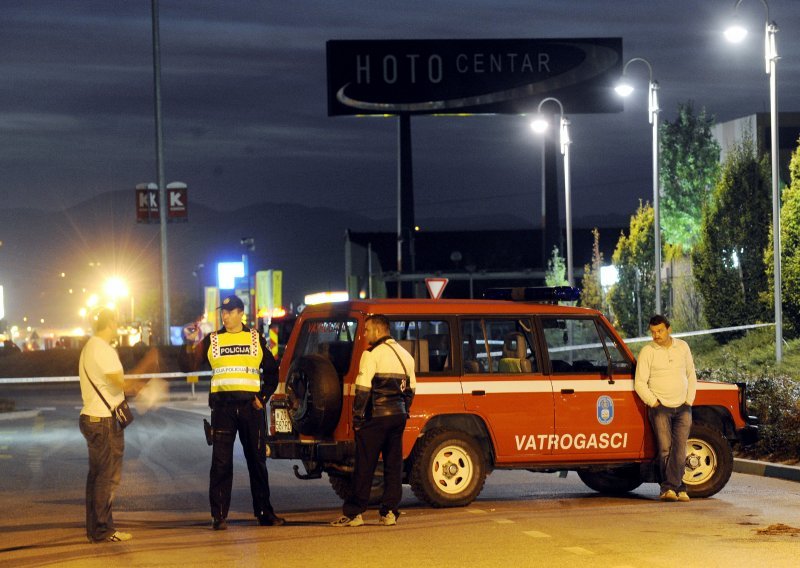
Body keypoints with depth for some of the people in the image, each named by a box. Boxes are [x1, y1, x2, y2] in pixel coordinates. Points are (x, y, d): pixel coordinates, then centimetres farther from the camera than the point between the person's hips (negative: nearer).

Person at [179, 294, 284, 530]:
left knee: (257, 461, 7)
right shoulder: (211, 340, 8)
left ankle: (264, 512, 14)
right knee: (221, 462, -2)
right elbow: (187, 366, 1)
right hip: (222, 406, -1)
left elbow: (271, 371, 16)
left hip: (250, 405, 1)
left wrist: (263, 397, 4)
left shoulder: (256, 339, 10)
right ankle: (218, 515, 1)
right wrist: (190, 344, -15)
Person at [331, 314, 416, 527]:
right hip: (398, 416, 7)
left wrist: (357, 418, -10)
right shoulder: (405, 355, 14)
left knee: (364, 466, -3)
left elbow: (363, 389, -14)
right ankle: (389, 512, 8)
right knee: (394, 465, 9)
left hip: (376, 416, -7)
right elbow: (410, 389, 17)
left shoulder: (372, 354, -10)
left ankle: (353, 513, -1)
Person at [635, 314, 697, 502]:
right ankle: (678, 488, -2)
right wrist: (654, 403, -9)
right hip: (660, 407, -2)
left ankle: (669, 487, -7)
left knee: (679, 449, -8)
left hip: (682, 408, 3)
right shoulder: (647, 352, -3)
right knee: (665, 449, -9)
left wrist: (689, 401, 5)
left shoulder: (682, 347, 7)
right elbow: (640, 383, -3)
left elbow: (691, 375, 15)